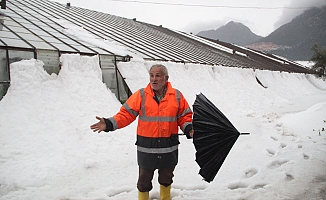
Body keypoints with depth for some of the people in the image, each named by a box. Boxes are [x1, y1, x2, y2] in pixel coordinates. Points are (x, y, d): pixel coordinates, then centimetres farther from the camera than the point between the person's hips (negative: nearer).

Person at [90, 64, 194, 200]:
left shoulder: (176, 96, -2)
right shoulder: (141, 95, -6)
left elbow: (184, 116, 4)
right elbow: (126, 114, -7)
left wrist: (189, 129, -14)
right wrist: (109, 124, -19)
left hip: (169, 148, 2)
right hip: (146, 147, -1)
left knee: (166, 177, 22)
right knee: (144, 179, 14)